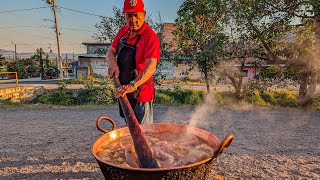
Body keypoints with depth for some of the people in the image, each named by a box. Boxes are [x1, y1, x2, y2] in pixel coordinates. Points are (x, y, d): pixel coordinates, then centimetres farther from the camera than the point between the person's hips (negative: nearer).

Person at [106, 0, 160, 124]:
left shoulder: (150, 36, -18)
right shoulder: (123, 31, 6)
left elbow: (151, 67, -30)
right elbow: (110, 52, 8)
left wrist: (133, 85, -43)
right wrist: (113, 64, -15)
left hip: (140, 92, -7)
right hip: (123, 90, 8)